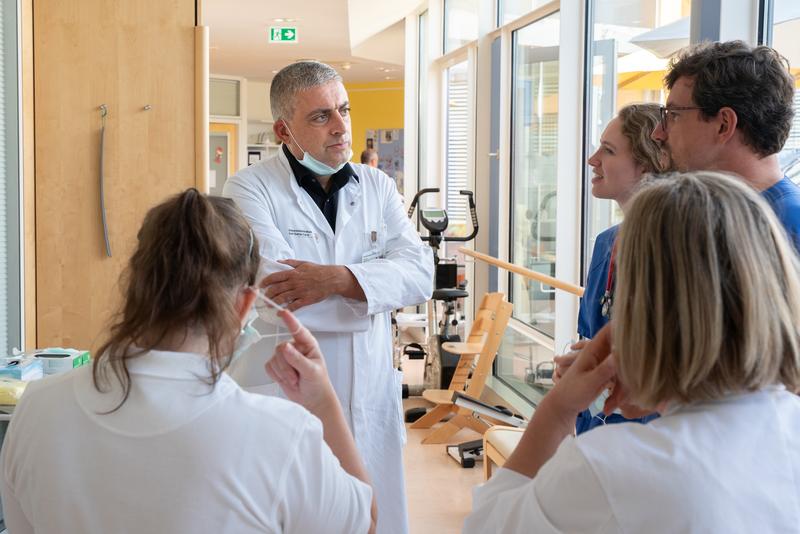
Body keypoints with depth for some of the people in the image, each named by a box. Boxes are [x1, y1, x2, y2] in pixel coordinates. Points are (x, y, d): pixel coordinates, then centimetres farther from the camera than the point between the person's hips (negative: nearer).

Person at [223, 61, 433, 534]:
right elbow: (275, 291, -20)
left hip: (371, 399, 4)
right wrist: (376, 285, -11)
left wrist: (338, 278, -23)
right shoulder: (250, 189, -6)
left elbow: (420, 273, -6)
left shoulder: (377, 187, 8)